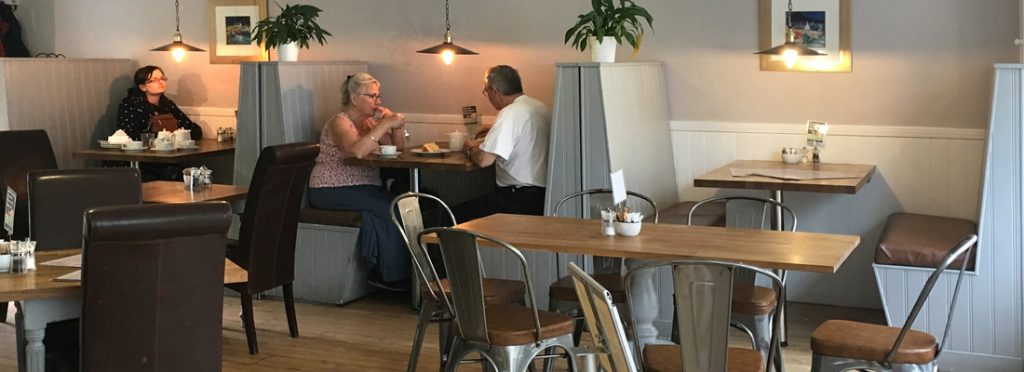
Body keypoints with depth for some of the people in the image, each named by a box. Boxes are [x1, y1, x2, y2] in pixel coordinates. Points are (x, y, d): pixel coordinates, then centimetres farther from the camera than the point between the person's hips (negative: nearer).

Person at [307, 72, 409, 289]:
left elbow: (398, 149, 14)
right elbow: (357, 151, -30)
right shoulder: (340, 123, -10)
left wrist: (397, 126, -4)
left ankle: (382, 273, -15)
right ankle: (392, 275, -14)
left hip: (362, 188, 7)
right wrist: (385, 124, -26)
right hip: (331, 192, -7)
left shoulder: (370, 120, 14)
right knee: (389, 209, -27)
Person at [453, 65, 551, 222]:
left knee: (454, 216, -8)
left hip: (521, 200, -10)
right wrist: (495, 131, 31)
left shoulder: (510, 113, -16)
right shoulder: (541, 107, 11)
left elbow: (484, 160, -21)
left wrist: (471, 148, 1)